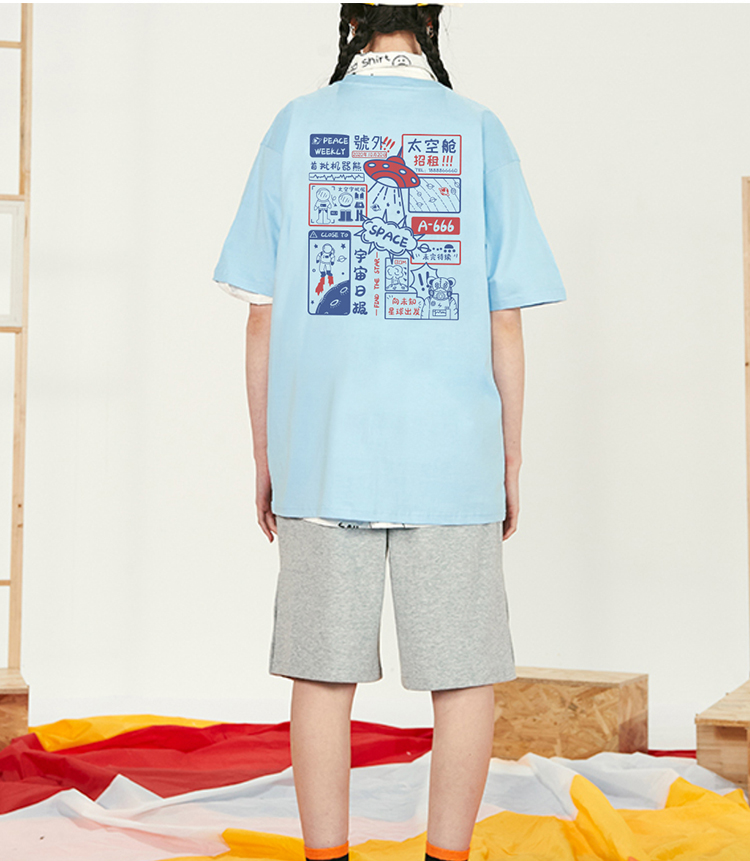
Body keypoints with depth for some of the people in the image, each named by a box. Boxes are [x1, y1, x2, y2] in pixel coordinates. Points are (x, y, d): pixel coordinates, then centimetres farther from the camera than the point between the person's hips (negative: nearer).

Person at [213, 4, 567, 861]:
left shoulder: (295, 128, 4)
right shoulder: (477, 131, 2)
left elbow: (263, 315, 2)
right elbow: (504, 322, 0)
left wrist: (265, 458, 10)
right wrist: (510, 462, 9)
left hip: (323, 456, 1)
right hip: (451, 453, -1)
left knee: (323, 675, 6)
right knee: (465, 674, 7)